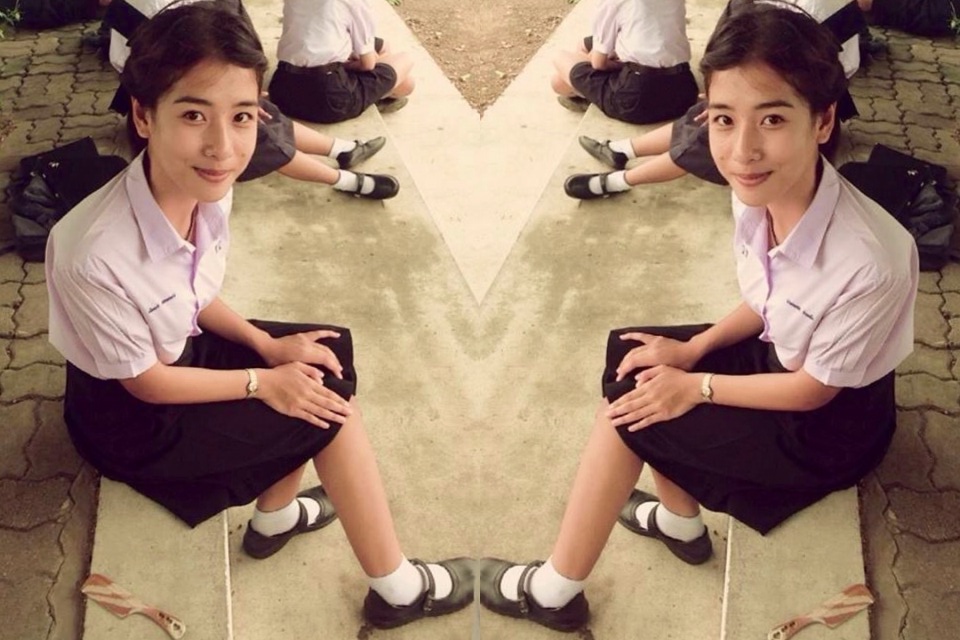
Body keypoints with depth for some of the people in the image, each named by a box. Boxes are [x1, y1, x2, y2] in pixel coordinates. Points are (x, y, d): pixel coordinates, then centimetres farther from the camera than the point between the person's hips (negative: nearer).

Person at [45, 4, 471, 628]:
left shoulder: (208, 187, -17)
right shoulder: (96, 256, -39)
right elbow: (146, 383, -22)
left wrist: (267, 345, -5)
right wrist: (263, 381, -14)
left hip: (183, 347, 7)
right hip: (132, 416, -7)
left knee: (333, 355, 4)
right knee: (329, 411, -8)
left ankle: (276, 514, 22)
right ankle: (397, 590, 9)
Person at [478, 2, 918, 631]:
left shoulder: (868, 262, -37)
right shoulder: (759, 191, -16)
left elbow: (813, 389, -20)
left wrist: (697, 386, -15)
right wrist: (695, 349, -5)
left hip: (829, 425, -7)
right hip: (778, 357, 7)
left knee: (631, 410, -13)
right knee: (630, 356, 3)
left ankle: (555, 592, 5)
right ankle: (680, 521, 20)